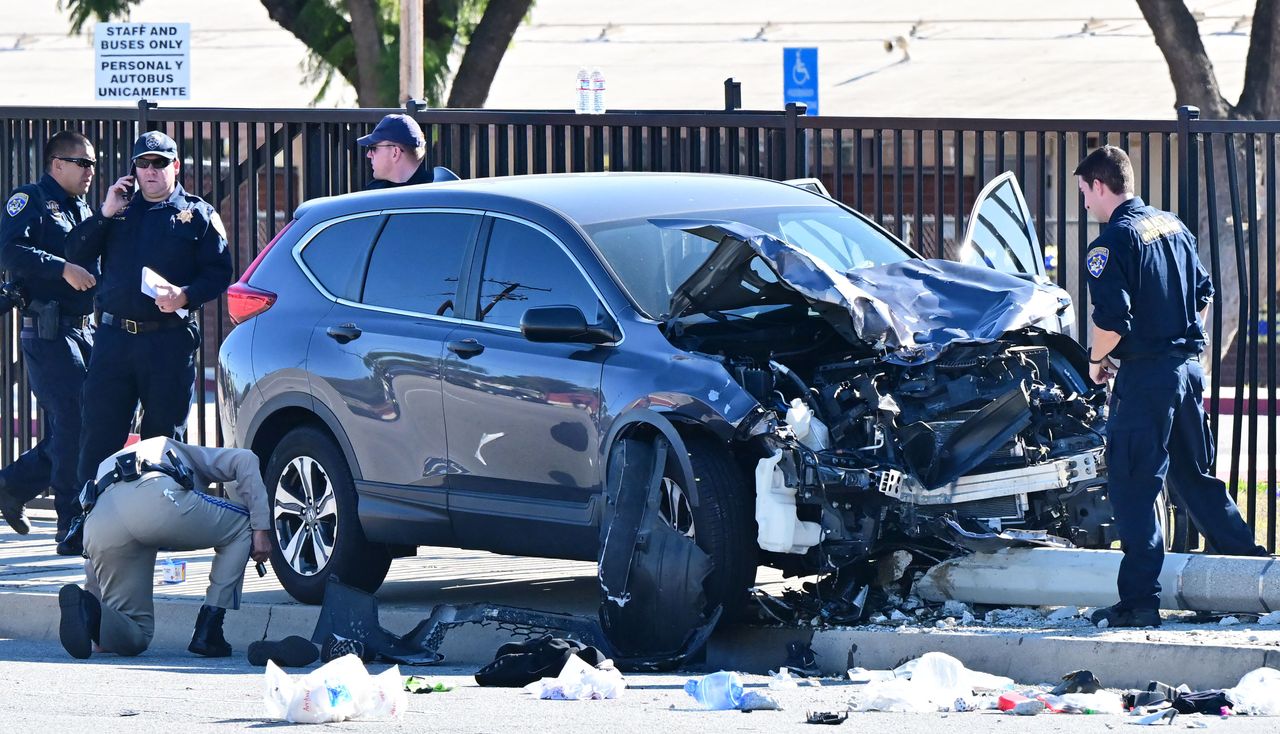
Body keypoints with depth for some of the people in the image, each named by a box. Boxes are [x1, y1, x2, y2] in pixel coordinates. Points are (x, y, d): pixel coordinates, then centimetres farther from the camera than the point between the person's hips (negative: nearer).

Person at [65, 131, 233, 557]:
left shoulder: (198, 216, 7)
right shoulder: (120, 210, 15)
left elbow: (219, 274, 1)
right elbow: (75, 254, 7)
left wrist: (185, 295, -17)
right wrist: (105, 215, -6)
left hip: (170, 341, -2)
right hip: (115, 337, 2)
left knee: (164, 437, 3)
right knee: (98, 432, -3)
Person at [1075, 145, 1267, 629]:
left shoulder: (1114, 241, -13)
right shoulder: (1172, 227, 12)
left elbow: (1113, 318, -20)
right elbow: (1204, 294, 19)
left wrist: (1097, 359, -2)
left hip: (1146, 375, -8)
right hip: (1190, 366, 8)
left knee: (1133, 488, -3)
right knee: (1194, 476, 20)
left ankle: (1140, 601, -6)